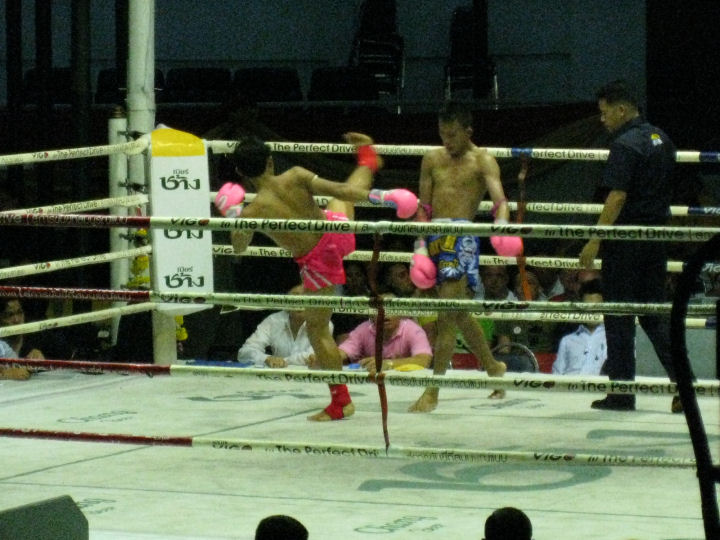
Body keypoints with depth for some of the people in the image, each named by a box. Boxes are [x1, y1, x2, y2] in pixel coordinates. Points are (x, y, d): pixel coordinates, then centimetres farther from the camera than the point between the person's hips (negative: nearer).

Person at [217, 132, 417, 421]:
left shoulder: (252, 212, -22)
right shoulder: (295, 177, -17)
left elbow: (239, 248, -3)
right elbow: (340, 190, -15)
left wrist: (232, 215, 12)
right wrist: (383, 197, -9)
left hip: (318, 263, -3)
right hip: (337, 231, 4)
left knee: (317, 330, 12)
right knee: (345, 195, 36)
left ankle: (341, 402, 16)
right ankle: (367, 161, 71)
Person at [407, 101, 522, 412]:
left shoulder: (482, 161, 1)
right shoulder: (432, 160, 17)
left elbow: (499, 200, -12)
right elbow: (424, 207, 15)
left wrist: (502, 227, -33)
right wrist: (421, 247, 4)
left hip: (461, 236, -6)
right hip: (434, 237, 6)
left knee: (447, 315, -11)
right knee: (458, 314, 16)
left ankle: (433, 392, -10)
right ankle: (493, 368, 35)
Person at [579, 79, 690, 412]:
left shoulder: (625, 145, -15)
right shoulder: (661, 140, 11)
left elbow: (617, 197, -21)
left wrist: (595, 241, -19)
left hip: (626, 237, -8)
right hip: (657, 236, 8)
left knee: (619, 314, 1)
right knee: (655, 311, 12)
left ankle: (621, 391, 5)